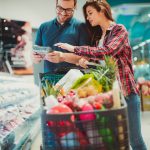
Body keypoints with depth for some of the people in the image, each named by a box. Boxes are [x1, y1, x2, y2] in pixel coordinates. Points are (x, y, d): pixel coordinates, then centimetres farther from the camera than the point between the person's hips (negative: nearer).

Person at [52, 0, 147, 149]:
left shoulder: (119, 30, -5)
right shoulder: (97, 36, 14)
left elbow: (106, 52, -23)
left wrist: (74, 48, -19)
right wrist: (86, 61, -6)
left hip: (125, 90, -6)